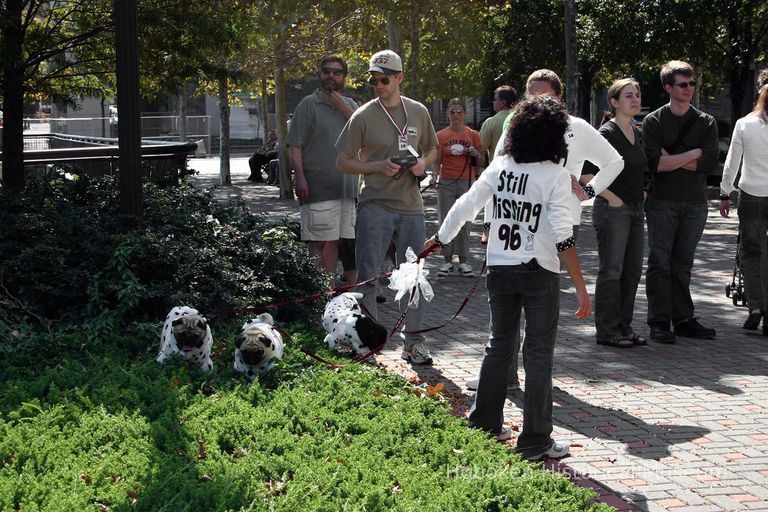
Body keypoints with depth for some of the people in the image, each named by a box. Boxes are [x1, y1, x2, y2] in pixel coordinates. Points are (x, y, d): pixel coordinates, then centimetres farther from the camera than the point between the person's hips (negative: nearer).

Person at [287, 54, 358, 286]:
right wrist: (300, 178, -14)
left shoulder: (350, 105, 16)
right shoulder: (308, 105, 0)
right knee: (322, 242, -8)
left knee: (341, 240, 11)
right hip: (319, 187, -5)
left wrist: (343, 108, -7)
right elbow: (295, 145, -4)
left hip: (348, 186, 5)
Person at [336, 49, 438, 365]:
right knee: (367, 276, -1)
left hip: (411, 206, 3)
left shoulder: (418, 112, 7)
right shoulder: (364, 116, -3)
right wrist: (378, 167, -15)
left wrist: (423, 164, -3)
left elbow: (432, 150, 20)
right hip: (375, 206, -3)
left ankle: (413, 341, 17)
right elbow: (342, 162, -1)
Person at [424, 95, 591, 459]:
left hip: (499, 269, 5)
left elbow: (465, 206, 5)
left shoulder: (501, 166, 0)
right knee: (538, 354, 3)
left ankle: (484, 422, 28)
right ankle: (535, 440, 6)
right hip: (538, 272, -5)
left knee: (500, 345, 19)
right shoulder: (556, 175, -13)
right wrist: (581, 289, -16)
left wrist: (439, 239, 21)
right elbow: (562, 236, -18)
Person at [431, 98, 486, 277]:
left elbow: (482, 163, 11)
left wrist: (475, 154, -10)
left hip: (467, 182, 0)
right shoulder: (441, 135, 5)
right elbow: (436, 160, 5)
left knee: (464, 223, 0)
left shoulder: (473, 135, 6)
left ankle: (463, 262, 5)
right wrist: (433, 174, -14)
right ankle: (448, 262, 6)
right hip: (446, 183, 0)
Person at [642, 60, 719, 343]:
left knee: (683, 264, 7)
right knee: (660, 263, -4)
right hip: (662, 202, -2)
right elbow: (654, 163, -11)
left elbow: (710, 163, -5)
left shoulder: (706, 123, 8)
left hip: (695, 203, 2)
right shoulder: (653, 121, 1)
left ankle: (683, 320, 11)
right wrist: (692, 154, -8)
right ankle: (659, 322, 0)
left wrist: (671, 159, -9)